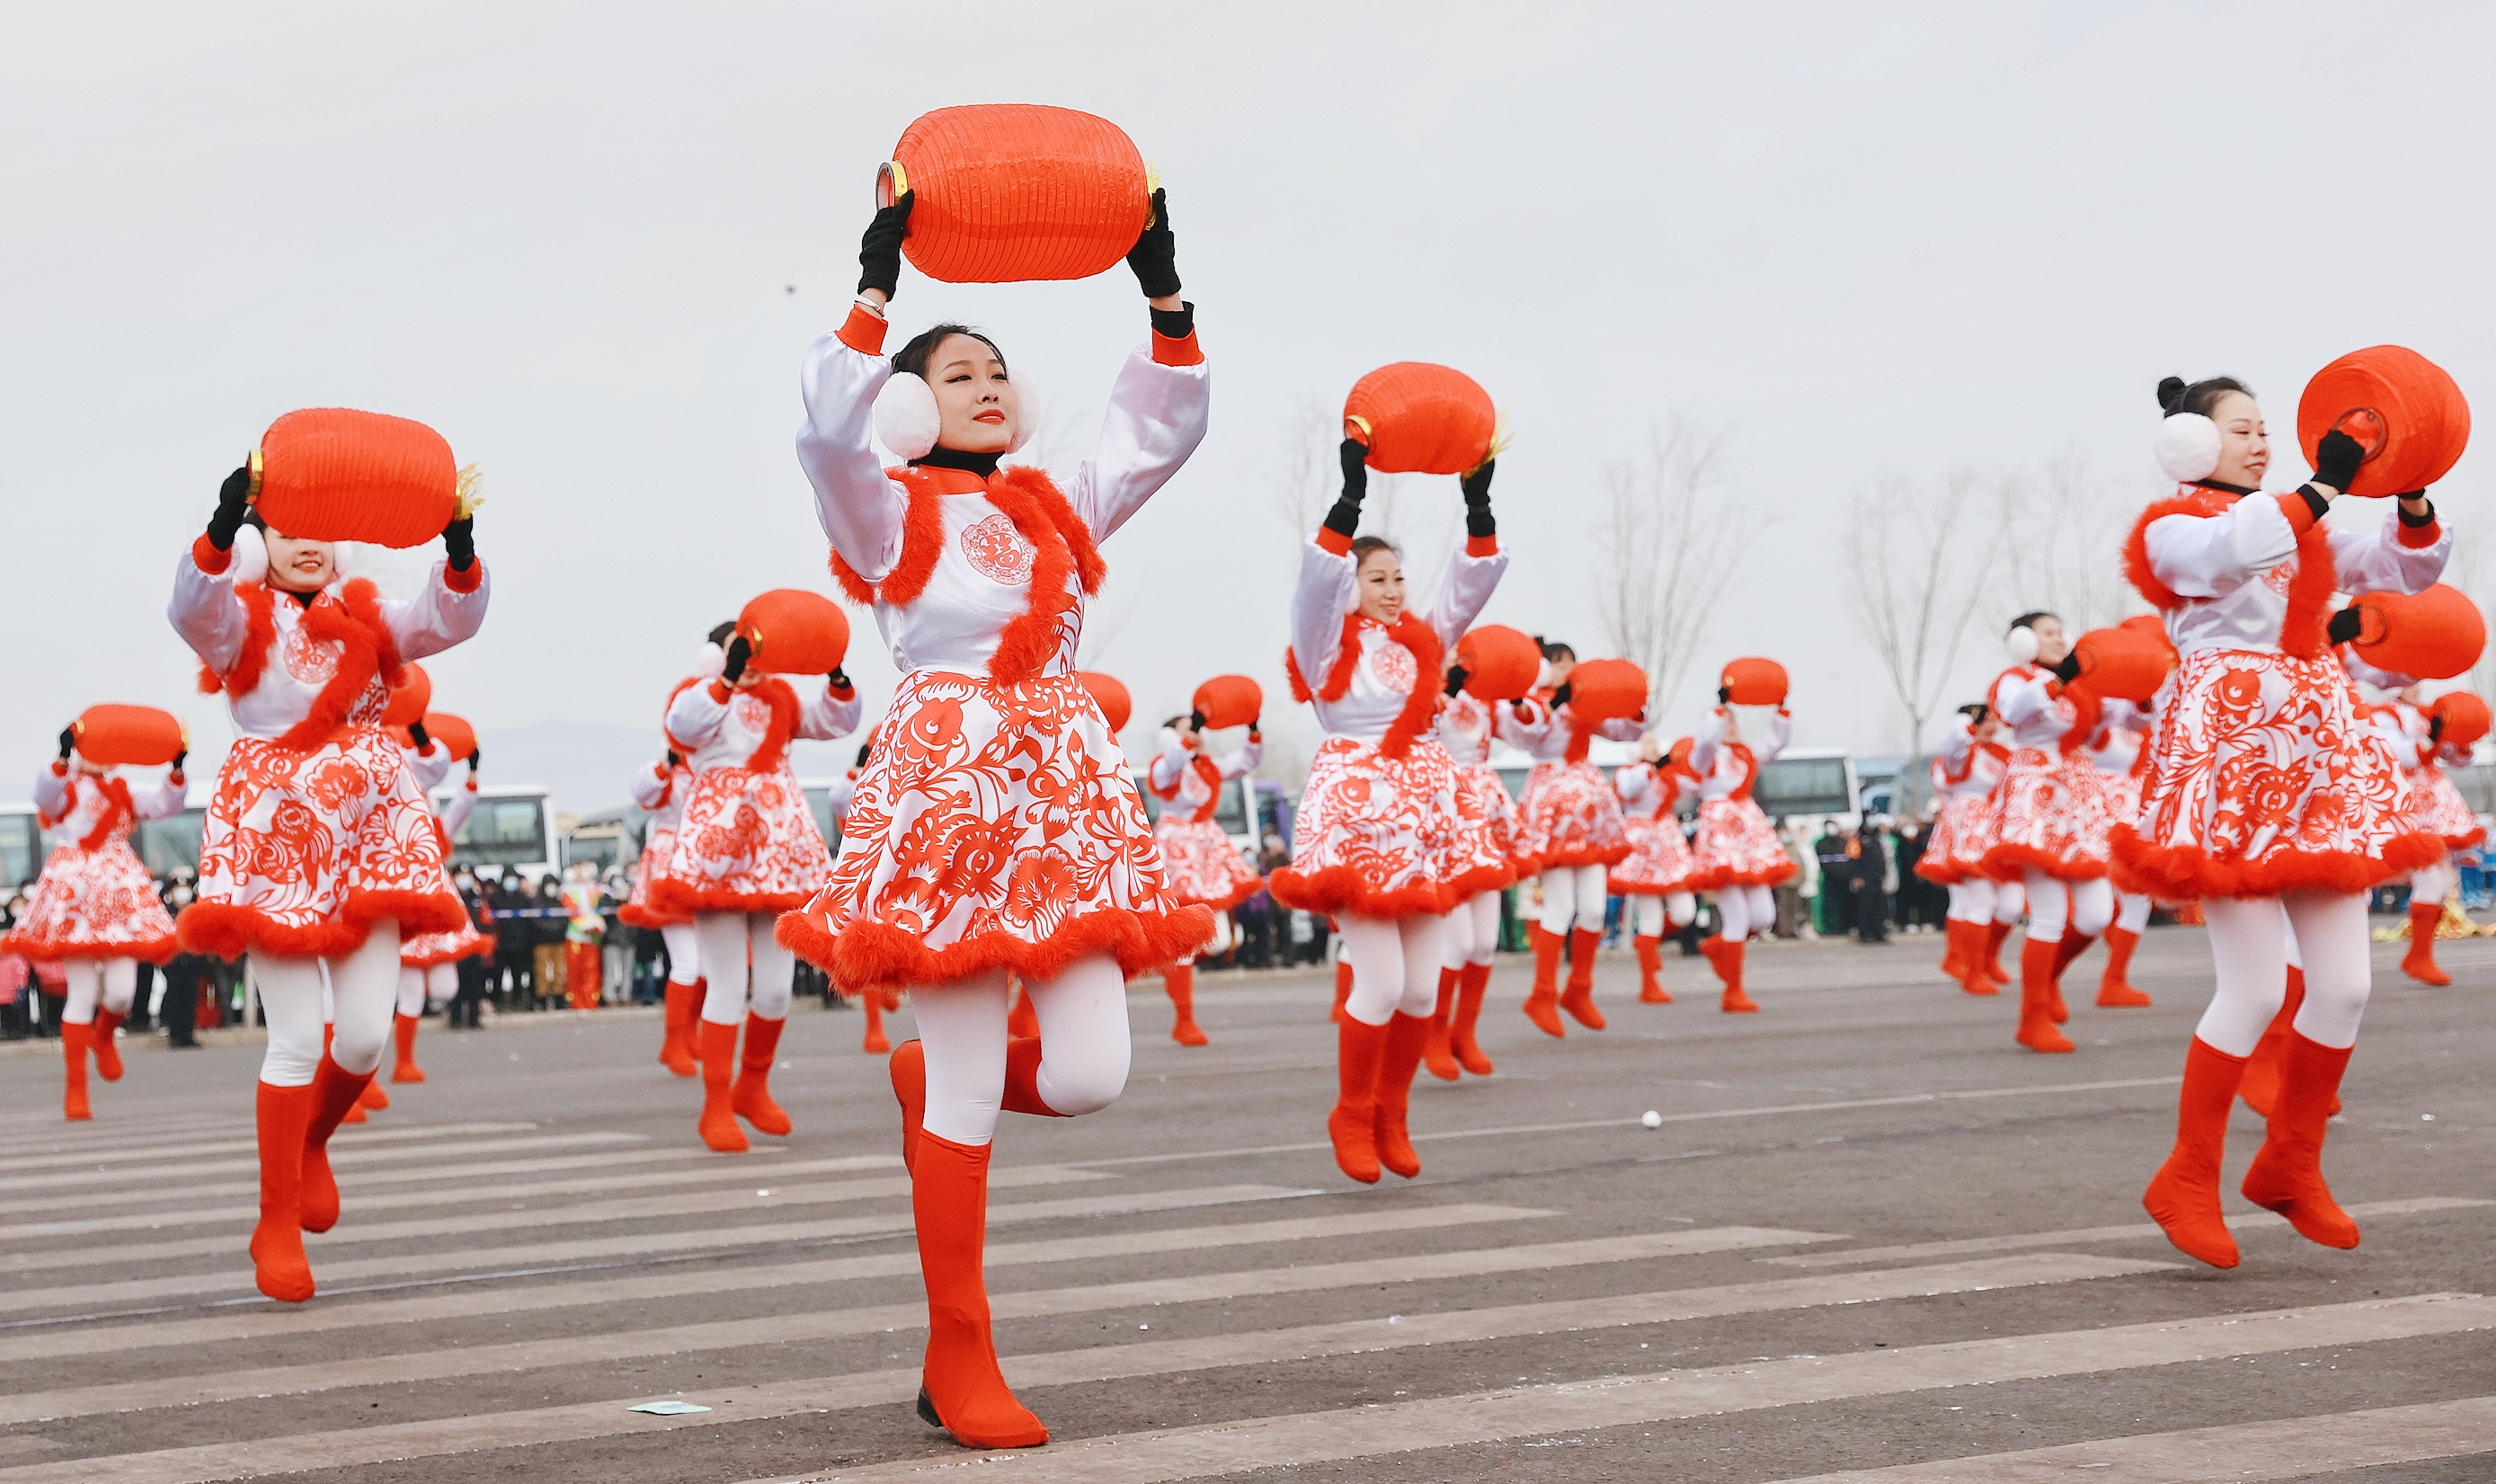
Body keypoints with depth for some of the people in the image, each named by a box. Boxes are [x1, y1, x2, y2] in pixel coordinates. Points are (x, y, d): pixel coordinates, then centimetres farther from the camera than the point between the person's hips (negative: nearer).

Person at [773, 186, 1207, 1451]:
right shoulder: (891, 513, 3)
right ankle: (957, 1361, 5)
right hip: (947, 777, -5)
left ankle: (929, 1079, 31)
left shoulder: (1059, 508, 19)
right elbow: (829, 431, -16)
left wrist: (1164, 298, 10)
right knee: (973, 1087, -5)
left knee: (1088, 1077, -4)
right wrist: (875, 290, -14)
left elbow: (1162, 430, 17)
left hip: (1067, 779, 5)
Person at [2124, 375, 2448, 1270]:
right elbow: (2233, 553, -22)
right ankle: (2187, 1183, 4)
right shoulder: (2174, 529, 1)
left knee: (2345, 988, 2)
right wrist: (2325, 481, -23)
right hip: (2230, 755, -7)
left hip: (2318, 756, 7)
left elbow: (2408, 569, 18)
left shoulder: (2300, 524, 21)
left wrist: (2411, 500, 1)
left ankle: (2289, 1169, 19)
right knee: (2255, 991, -11)